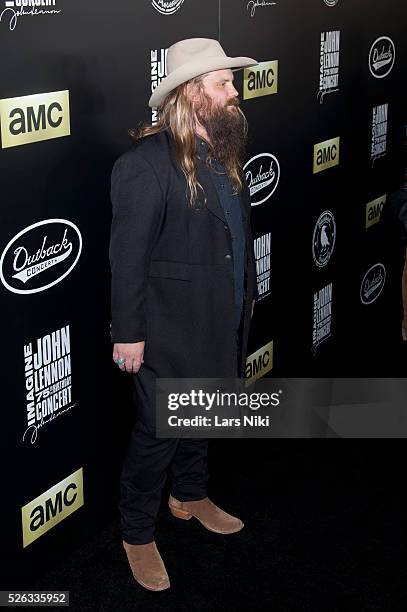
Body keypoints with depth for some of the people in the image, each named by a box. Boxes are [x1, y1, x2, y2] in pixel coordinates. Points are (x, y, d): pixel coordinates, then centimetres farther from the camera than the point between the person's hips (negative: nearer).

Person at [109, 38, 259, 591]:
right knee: (158, 433, 7)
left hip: (222, 322, 8)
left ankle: (190, 496, 47)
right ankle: (138, 535, 26)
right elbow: (128, 255, -19)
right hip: (170, 329, -7)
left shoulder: (226, 152, 4)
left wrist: (247, 294, 15)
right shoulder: (147, 162, -21)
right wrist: (127, 333, -16)